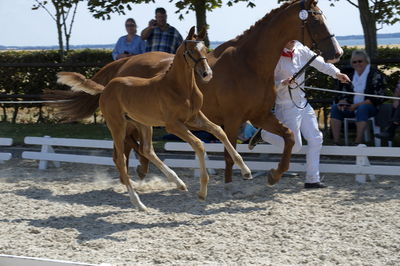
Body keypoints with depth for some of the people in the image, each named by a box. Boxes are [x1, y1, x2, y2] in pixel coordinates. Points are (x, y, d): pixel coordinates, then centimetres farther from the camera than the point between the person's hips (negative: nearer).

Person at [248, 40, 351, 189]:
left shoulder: (301, 51, 1)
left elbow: (320, 63, 1)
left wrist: (337, 74, -14)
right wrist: (283, 83, -32)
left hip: (303, 103, 7)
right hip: (287, 107, -7)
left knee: (316, 139, 4)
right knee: (294, 146, -3)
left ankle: (312, 180, 11)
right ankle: (263, 134, 19)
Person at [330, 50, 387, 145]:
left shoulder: (376, 75, -3)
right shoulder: (350, 75, 14)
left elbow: (377, 98, -11)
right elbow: (343, 94, 14)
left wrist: (358, 105, -18)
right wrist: (342, 103, -11)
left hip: (370, 107, -6)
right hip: (352, 107, 6)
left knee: (362, 108, -38)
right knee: (335, 108, -18)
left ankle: (358, 142, -43)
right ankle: (336, 142, -28)